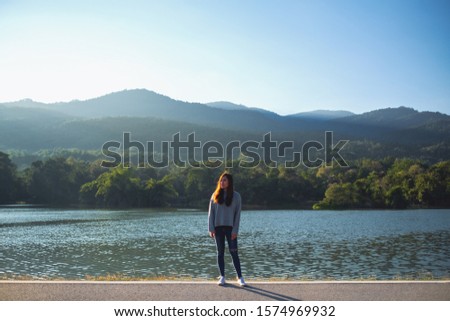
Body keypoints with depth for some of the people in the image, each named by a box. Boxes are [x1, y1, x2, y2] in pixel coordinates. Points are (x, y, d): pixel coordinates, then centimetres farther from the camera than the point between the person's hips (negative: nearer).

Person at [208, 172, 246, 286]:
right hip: (218, 227, 2)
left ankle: (240, 277, 1)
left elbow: (237, 214, -2)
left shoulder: (236, 196, 0)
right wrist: (211, 228, -3)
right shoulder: (215, 195, 5)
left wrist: (235, 230, -9)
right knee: (220, 252, 6)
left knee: (234, 252, -3)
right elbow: (211, 212, 5)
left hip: (230, 227, -2)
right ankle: (222, 277, 13)